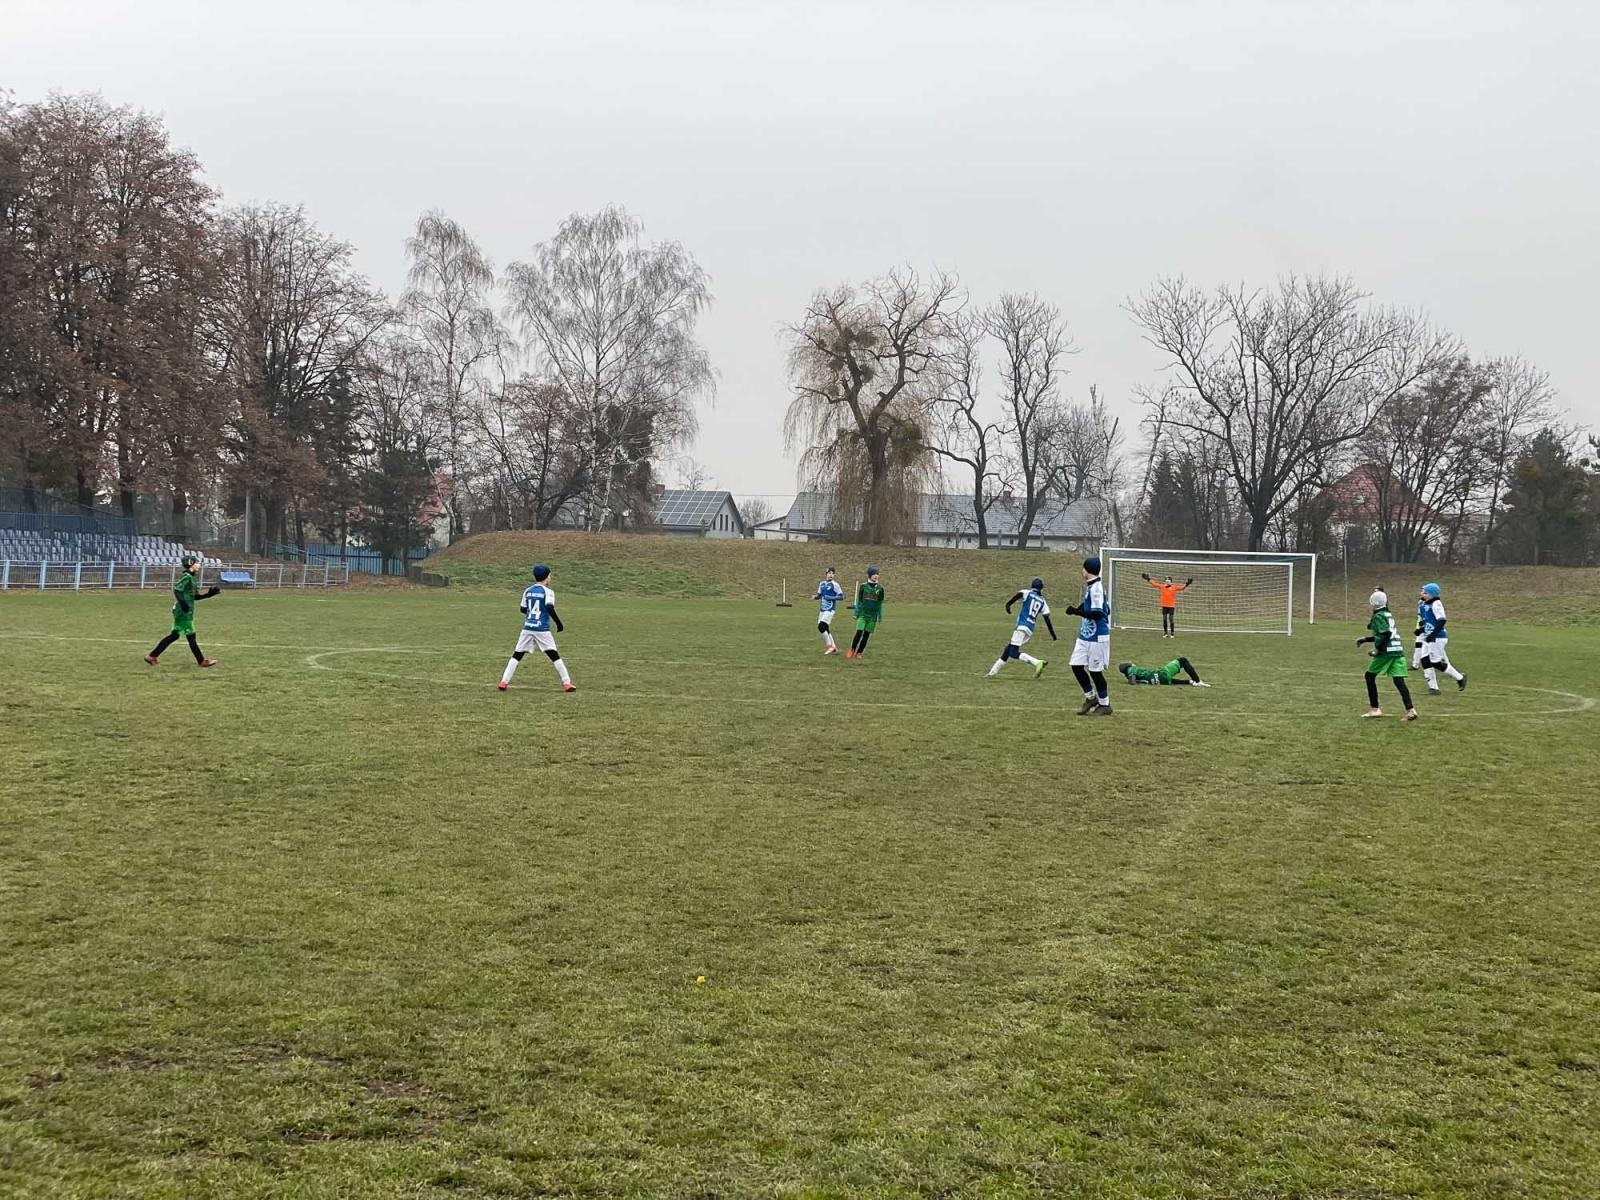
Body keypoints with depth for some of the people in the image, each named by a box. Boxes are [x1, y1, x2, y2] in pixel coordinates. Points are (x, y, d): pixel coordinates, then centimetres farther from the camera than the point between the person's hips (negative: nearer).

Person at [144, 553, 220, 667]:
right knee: (190, 636, -1)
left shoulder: (191, 578, 17)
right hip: (183, 613, -10)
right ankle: (201, 661, 6)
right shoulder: (187, 577, -13)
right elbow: (177, 589, -24)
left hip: (184, 613, 10)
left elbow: (196, 596, 20)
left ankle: (152, 656, 14)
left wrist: (210, 594, 12)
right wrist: (183, 604, -29)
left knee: (174, 635, 12)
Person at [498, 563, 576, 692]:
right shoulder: (548, 591, -5)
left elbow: (523, 609, 18)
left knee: (517, 655, 9)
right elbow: (550, 608, -18)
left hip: (527, 627, 4)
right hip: (542, 629, -4)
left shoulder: (527, 590, 11)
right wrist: (559, 623, -9)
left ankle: (504, 681, 1)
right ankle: (567, 683, -3)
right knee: (554, 655, -1)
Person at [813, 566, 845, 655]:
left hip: (830, 609, -7)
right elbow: (819, 595, 20)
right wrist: (815, 597, -1)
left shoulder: (834, 584, -8)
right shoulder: (822, 584, 11)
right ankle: (834, 648, 17)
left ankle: (829, 646, -4)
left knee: (821, 627, -16)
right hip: (822, 609, 7)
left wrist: (831, 598, -18)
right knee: (825, 628, 9)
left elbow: (841, 597, -9)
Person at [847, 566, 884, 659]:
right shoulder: (863, 586, 0)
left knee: (866, 635, 2)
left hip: (873, 616, 2)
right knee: (859, 632, -13)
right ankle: (852, 650, 6)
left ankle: (859, 653, 12)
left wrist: (880, 616, 7)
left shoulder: (880, 588, 3)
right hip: (863, 614, -2)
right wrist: (856, 613, 2)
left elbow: (880, 603, 9)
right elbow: (859, 600, 5)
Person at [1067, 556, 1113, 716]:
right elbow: (1106, 609, 19)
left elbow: (1097, 613, -24)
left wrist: (1077, 611, -19)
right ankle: (1090, 697, 23)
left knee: (1095, 671, -1)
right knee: (1076, 665, 9)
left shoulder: (1096, 588, -18)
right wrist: (1081, 609, 13)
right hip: (1085, 635, 9)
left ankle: (1105, 705, 12)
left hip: (1096, 637, -9)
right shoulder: (1091, 586, 12)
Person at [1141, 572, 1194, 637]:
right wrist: (1148, 579, 7)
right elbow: (1154, 583, 10)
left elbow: (1182, 587, -8)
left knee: (1171, 620, -4)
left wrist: (1186, 584, -23)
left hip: (1171, 606, -3)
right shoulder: (1162, 587, 5)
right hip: (1164, 606, 3)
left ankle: (1172, 633, 4)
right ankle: (1165, 632, 14)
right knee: (1164, 619, 5)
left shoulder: (1174, 587, -1)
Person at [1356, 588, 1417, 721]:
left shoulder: (1378, 616, -6)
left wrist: (1377, 649, -12)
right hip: (1398, 650, 7)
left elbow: (1386, 634, -19)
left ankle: (1375, 709, 10)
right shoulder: (1388, 614, 21)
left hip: (1386, 651, -7)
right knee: (1399, 680, 0)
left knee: (1370, 676, 9)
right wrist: (1365, 640, 33)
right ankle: (1410, 710, -15)